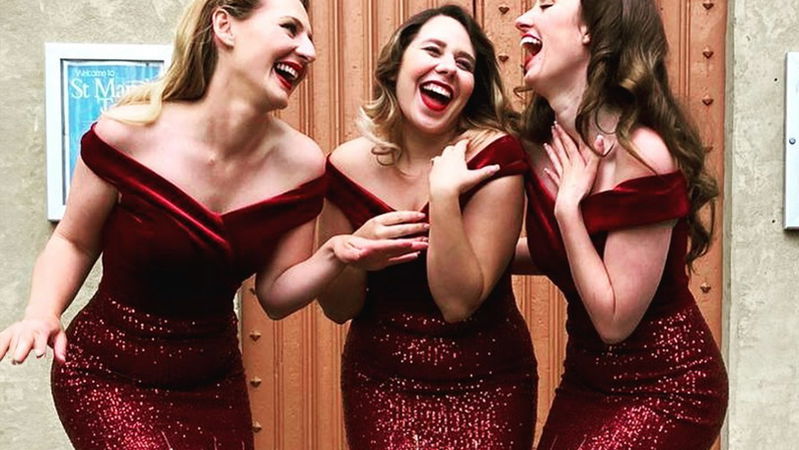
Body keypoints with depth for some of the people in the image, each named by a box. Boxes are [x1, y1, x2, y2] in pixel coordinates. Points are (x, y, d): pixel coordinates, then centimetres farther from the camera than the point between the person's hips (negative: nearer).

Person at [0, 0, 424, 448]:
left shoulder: (301, 163, -10)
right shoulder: (128, 134, -18)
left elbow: (276, 296, -3)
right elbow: (73, 243, -3)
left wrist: (335, 256, -20)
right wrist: (43, 314, -20)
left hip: (215, 381, 4)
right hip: (107, 379, -3)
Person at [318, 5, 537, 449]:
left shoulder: (496, 156, -14)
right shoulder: (347, 167, -8)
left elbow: (458, 303, -18)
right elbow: (338, 308, 0)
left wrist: (444, 196, -27)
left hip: (487, 386, -1)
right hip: (380, 384, 2)